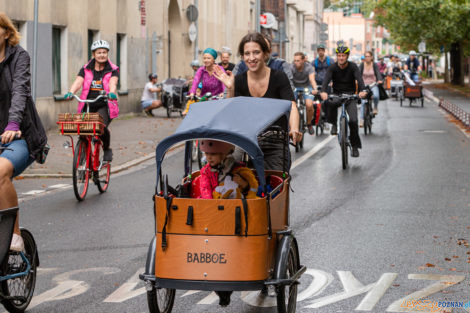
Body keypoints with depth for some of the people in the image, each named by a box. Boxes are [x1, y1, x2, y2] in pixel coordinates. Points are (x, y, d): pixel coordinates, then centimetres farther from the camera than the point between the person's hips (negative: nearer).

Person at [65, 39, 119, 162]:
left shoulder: (113, 70, 5)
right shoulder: (86, 69, 9)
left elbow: (113, 82, -14)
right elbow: (78, 82, -7)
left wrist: (111, 93, -38)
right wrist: (71, 93, -28)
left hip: (104, 106, -2)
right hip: (87, 105, 3)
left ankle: (107, 149, 2)